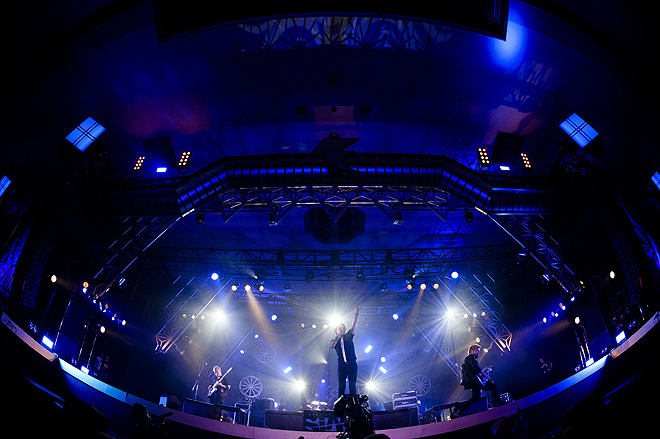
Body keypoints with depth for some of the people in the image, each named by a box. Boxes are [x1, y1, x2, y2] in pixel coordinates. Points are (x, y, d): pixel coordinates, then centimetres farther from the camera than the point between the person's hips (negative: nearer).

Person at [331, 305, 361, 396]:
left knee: (353, 385, -1)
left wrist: (356, 314, -13)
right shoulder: (334, 340, 9)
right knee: (342, 386, -1)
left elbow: (353, 326, 0)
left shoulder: (348, 336, 13)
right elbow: (332, 345, -14)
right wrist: (338, 335, -20)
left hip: (352, 364, 1)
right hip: (341, 365, -1)